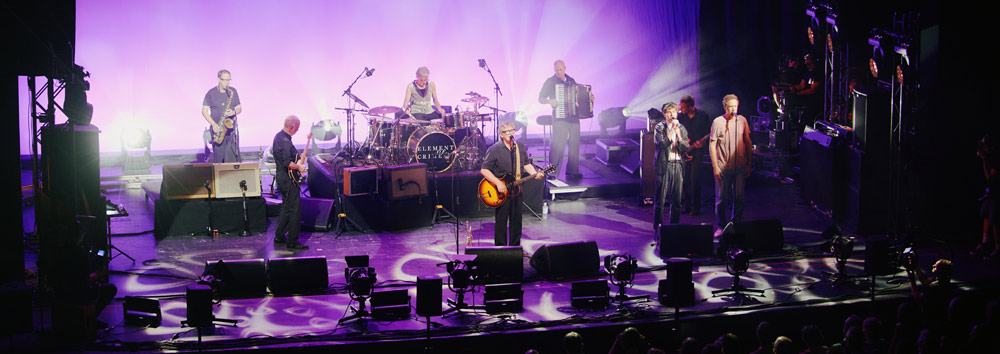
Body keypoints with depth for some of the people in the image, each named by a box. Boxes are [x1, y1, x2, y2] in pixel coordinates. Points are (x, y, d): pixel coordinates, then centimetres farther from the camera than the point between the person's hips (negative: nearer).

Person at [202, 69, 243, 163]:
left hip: (231, 128, 1)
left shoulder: (233, 91, 8)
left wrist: (234, 112, -11)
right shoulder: (211, 93, 0)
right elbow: (204, 111, 0)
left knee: (232, 157, -8)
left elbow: (239, 108, 13)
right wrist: (213, 124, -12)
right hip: (217, 129, -1)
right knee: (219, 157, -1)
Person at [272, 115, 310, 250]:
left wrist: (299, 157, 16)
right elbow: (287, 163, -29)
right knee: (295, 210, -6)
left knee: (286, 207, 22)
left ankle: (279, 236, 29)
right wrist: (299, 167, -13)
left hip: (281, 177, 11)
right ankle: (292, 242, -4)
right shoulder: (285, 141, -22)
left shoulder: (278, 136, 11)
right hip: (288, 179, -11)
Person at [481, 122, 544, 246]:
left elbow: (526, 164, 18)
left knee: (516, 220, 12)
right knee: (501, 221, -2)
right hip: (501, 192, -6)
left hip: (516, 189, 6)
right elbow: (484, 170, -14)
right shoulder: (495, 150, -12)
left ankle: (515, 246, 25)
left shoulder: (520, 147, 7)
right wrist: (498, 183, -22)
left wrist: (535, 174, -2)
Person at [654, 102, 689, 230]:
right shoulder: (659, 128, -1)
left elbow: (685, 148, 3)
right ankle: (658, 228, 3)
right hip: (664, 165, -4)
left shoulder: (681, 128, 11)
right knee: (661, 198, -4)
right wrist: (672, 129, -16)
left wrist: (678, 134, -10)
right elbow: (663, 144, -15)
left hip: (678, 165, 4)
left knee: (676, 199, 6)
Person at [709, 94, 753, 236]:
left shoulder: (742, 121, 4)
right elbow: (712, 145, -3)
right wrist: (715, 166, -8)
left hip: (740, 167, 3)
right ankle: (721, 227, 17)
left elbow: (748, 143, 11)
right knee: (721, 199, 3)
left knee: (739, 198, 7)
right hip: (723, 167, -2)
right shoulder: (717, 122, -5)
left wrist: (749, 164, 8)